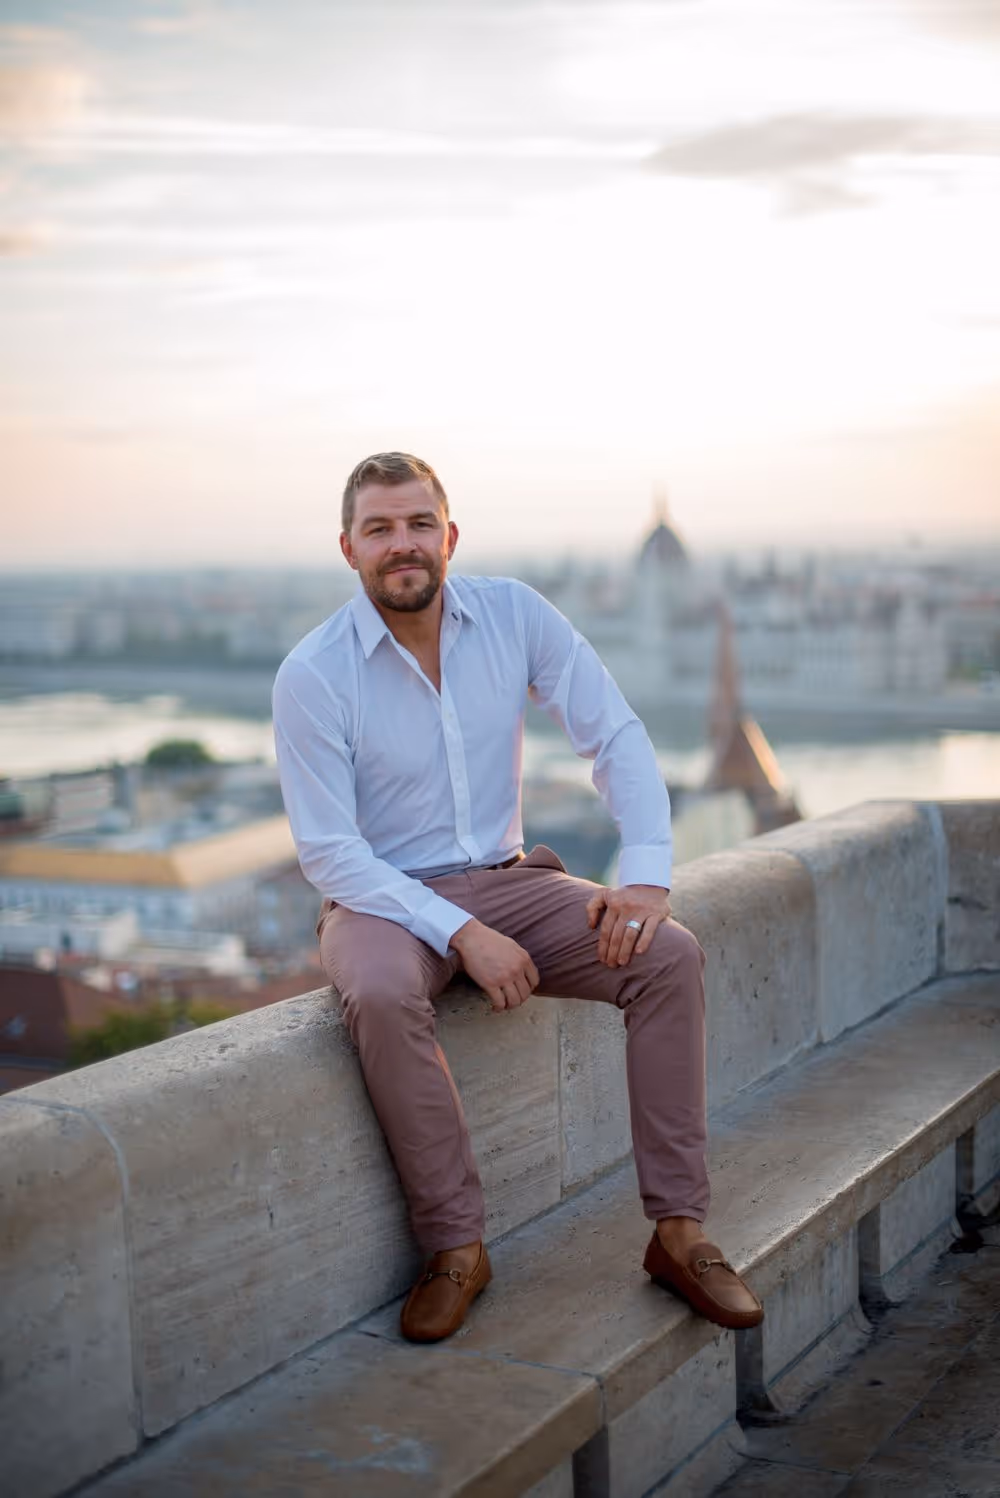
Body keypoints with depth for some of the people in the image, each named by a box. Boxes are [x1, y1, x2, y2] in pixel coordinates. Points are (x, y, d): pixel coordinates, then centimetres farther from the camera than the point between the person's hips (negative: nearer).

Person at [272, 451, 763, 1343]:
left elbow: (616, 736, -1)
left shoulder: (514, 615, -3)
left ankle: (679, 1230, -12)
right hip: (382, 898, -3)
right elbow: (329, 853, -14)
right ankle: (456, 1244, -20)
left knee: (670, 955, -20)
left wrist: (647, 873, -16)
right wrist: (462, 935, -24)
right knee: (383, 999, -37)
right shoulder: (312, 675, -13)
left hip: (506, 879, 3)